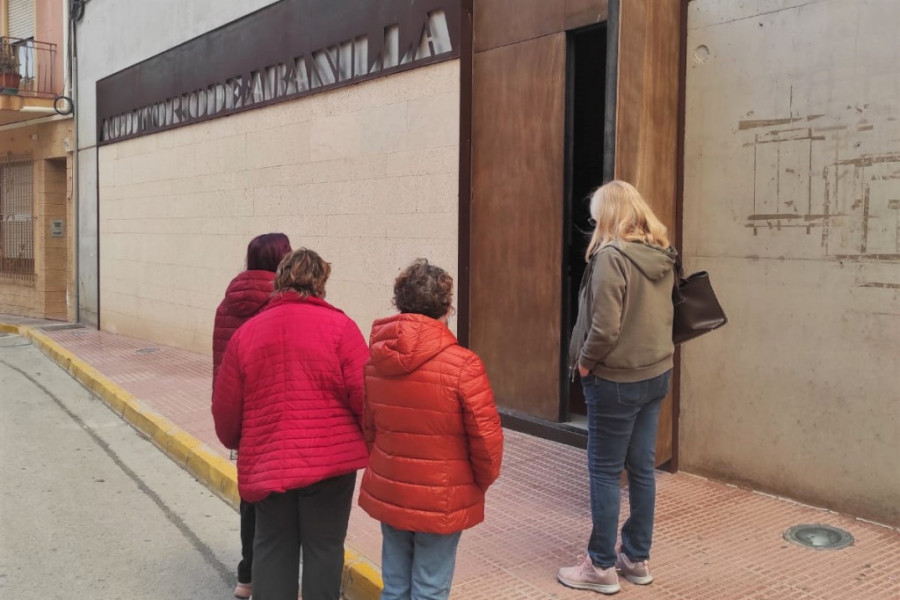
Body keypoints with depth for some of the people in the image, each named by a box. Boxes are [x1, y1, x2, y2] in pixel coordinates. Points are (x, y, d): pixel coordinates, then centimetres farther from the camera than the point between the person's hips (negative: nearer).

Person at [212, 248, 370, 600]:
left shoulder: (247, 331, 4)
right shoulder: (338, 326, -7)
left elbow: (226, 406, 8)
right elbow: (364, 395, -12)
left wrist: (235, 442, 28)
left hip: (267, 461, 3)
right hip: (330, 459, -3)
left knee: (273, 548, 16)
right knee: (323, 547, 10)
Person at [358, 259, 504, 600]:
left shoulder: (374, 359, -3)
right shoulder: (462, 364, -20)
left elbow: (366, 428, 5)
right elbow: (486, 437, -17)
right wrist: (484, 480, 2)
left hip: (387, 494, 5)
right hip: (441, 502, -5)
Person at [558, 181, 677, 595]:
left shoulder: (611, 256, -20)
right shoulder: (661, 257, 5)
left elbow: (605, 328, -24)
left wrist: (584, 361, -8)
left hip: (617, 379, -8)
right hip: (656, 373, 8)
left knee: (604, 471, 5)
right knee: (641, 468, 15)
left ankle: (602, 566, 16)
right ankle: (637, 558, 28)